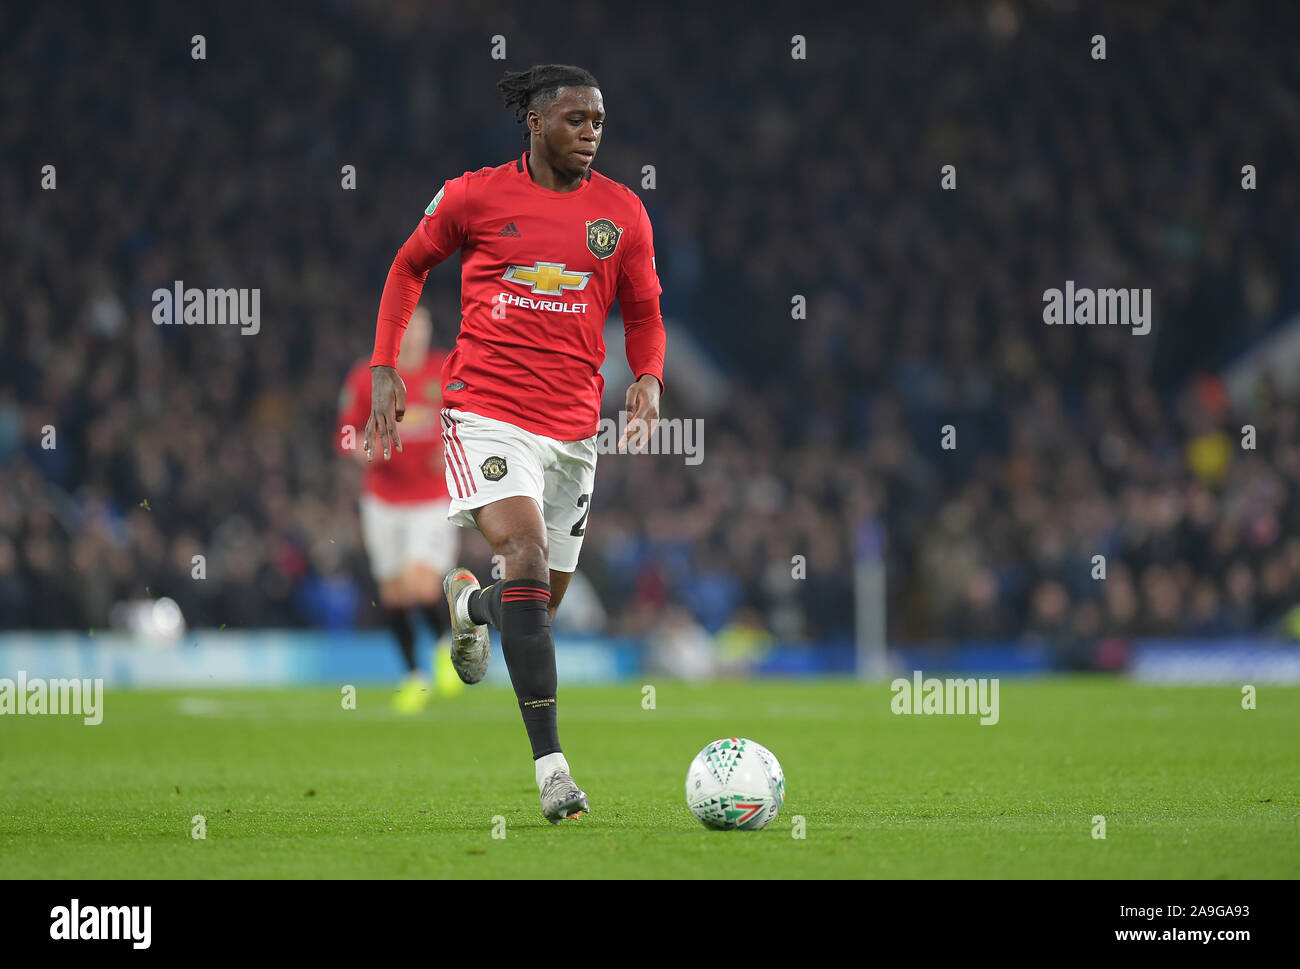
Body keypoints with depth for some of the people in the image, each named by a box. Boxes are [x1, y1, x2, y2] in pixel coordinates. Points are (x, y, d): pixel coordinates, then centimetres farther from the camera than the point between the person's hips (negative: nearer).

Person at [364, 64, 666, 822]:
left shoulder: (622, 212, 5)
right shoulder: (475, 197, -1)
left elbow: (644, 310, 15)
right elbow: (410, 267, 14)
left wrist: (649, 378, -5)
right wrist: (385, 370, 7)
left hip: (573, 422, 4)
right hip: (486, 410, -4)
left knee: (544, 599, 11)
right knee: (527, 552, -25)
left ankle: (470, 603, 52)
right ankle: (552, 766, -27)